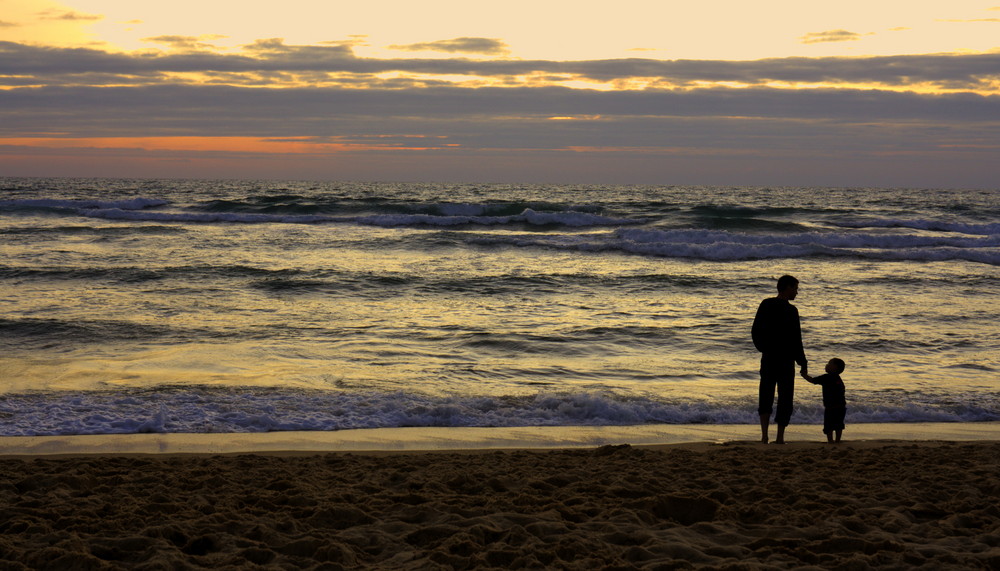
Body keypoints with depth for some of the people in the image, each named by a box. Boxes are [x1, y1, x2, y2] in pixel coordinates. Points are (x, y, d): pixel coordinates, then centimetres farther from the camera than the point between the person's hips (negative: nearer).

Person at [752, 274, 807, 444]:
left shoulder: (765, 305, 4)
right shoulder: (790, 310, -13)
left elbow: (755, 332, 8)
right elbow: (795, 340, -13)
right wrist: (803, 363, -7)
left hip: (767, 359, 5)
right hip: (785, 360, -5)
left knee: (765, 397, 10)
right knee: (785, 398, 4)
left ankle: (764, 434, -4)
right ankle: (780, 438, 4)